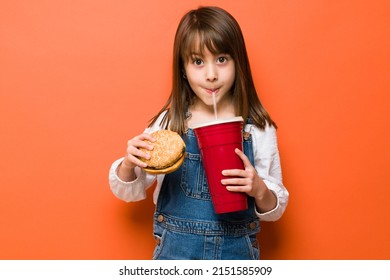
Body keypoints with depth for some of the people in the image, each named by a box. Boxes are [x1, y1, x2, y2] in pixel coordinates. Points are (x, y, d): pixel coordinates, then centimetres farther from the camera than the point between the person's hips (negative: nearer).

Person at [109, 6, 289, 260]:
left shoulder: (258, 129, -9)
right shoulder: (168, 124, -8)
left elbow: (276, 210, -1)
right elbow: (128, 191, 0)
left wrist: (259, 190, -22)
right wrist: (129, 164, -20)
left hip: (237, 252, 0)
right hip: (176, 251, 0)